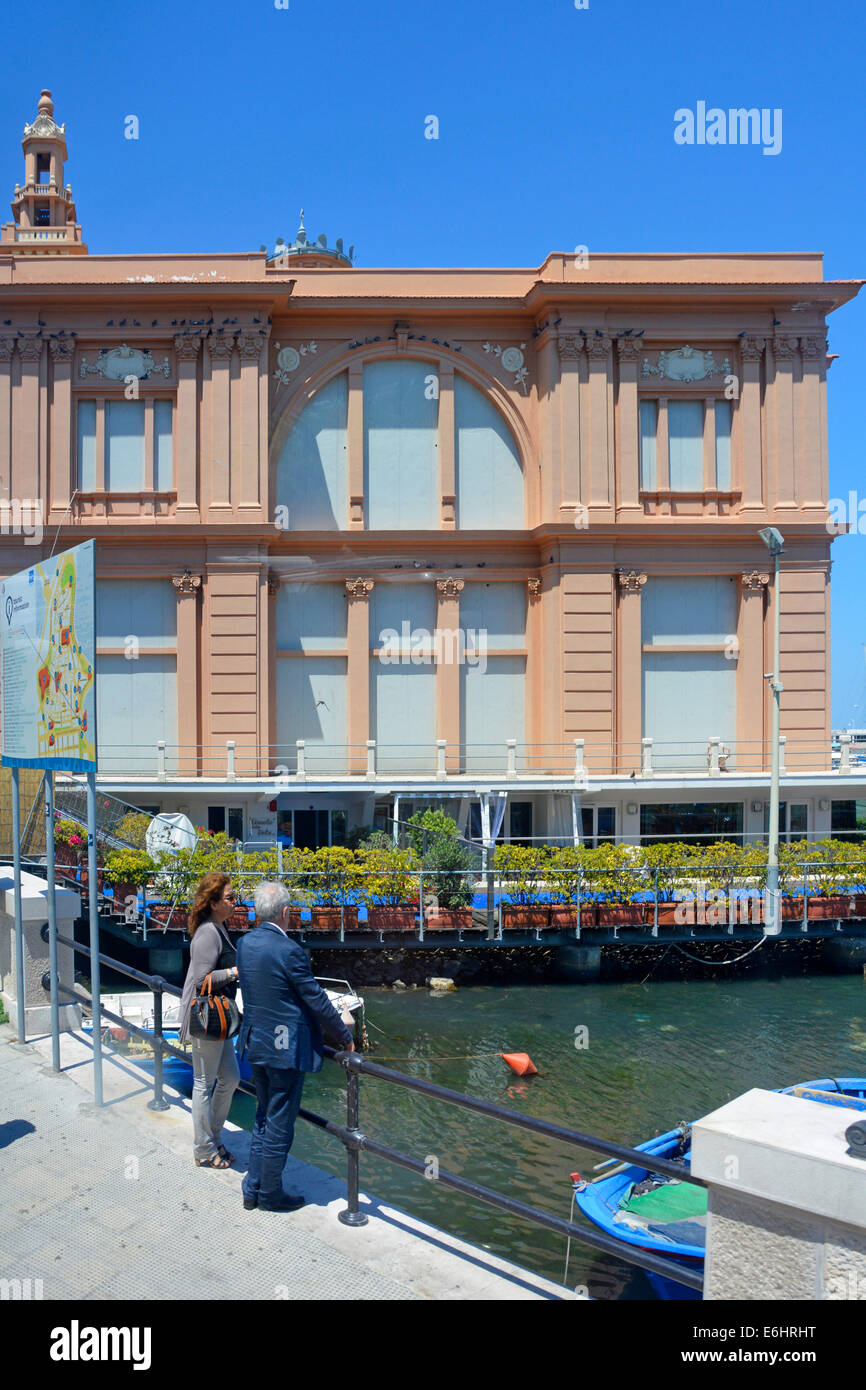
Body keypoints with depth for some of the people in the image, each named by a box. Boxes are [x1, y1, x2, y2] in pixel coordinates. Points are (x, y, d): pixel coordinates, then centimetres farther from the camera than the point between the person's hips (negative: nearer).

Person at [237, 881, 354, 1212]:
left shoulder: (244, 943, 0)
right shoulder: (289, 951, -23)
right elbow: (316, 1001, -16)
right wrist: (344, 1037, -3)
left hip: (256, 1043, 8)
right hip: (285, 1048, -8)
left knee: (264, 1118, 22)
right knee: (280, 1124, 8)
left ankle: (253, 1189, 31)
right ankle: (270, 1195, 22)